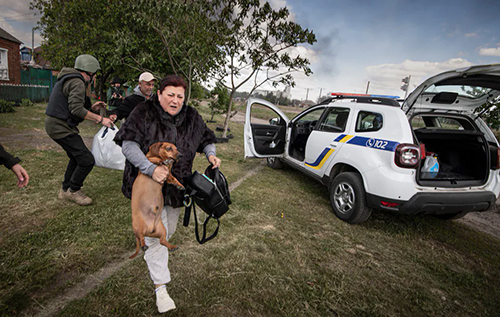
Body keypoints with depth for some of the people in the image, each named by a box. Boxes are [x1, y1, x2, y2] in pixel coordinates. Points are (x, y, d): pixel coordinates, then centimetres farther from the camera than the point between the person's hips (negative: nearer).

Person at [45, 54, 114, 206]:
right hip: (61, 127, -11)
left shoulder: (67, 79, 18)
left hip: (55, 123, 11)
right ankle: (73, 190, 8)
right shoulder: (77, 82, -16)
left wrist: (91, 107, 17)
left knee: (76, 157, 22)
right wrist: (100, 119, -22)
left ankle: (65, 190, 32)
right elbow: (76, 109, -26)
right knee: (87, 160, -11)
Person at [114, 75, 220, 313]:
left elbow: (206, 139, 13)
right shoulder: (144, 112, -13)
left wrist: (211, 154, -9)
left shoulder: (192, 117, 0)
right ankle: (160, 287, 14)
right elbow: (128, 144, -19)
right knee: (156, 236, -2)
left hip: (177, 185, 5)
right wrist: (151, 168, -33)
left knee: (168, 230, 22)